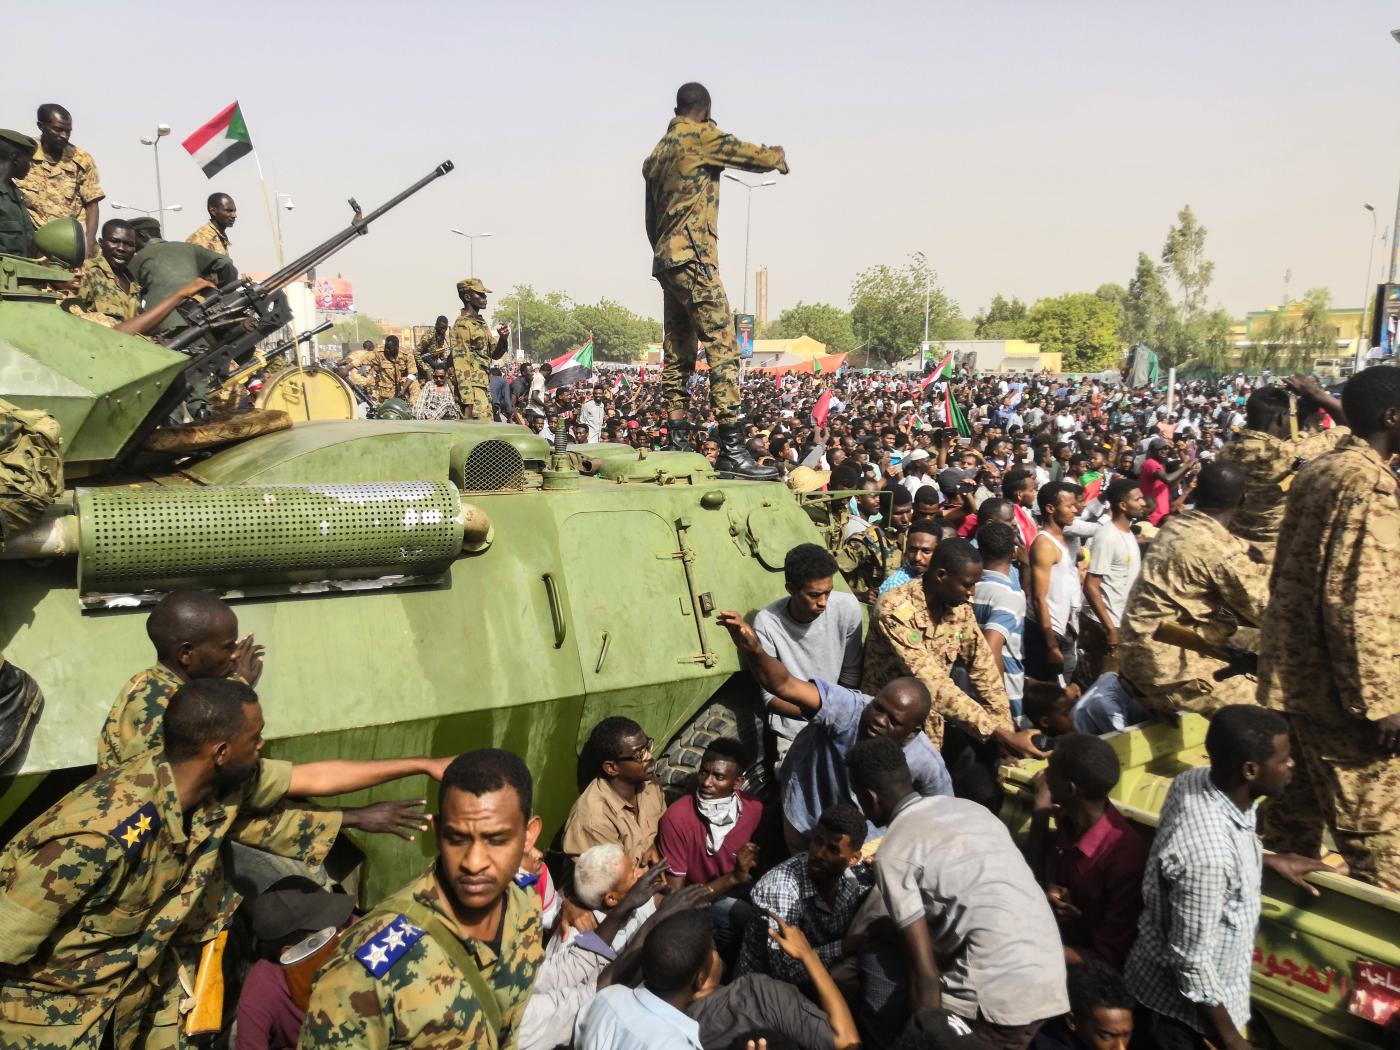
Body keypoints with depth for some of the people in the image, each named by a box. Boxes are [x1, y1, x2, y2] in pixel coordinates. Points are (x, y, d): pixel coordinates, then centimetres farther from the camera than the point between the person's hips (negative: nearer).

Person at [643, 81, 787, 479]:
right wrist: (779, 155, 21)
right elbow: (756, 157, 0)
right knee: (723, 347, -13)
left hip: (665, 262, 9)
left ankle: (679, 445, 8)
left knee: (678, 354, 8)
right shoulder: (701, 136, -3)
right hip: (693, 257, -9)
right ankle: (732, 449, -19)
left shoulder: (658, 152, 22)